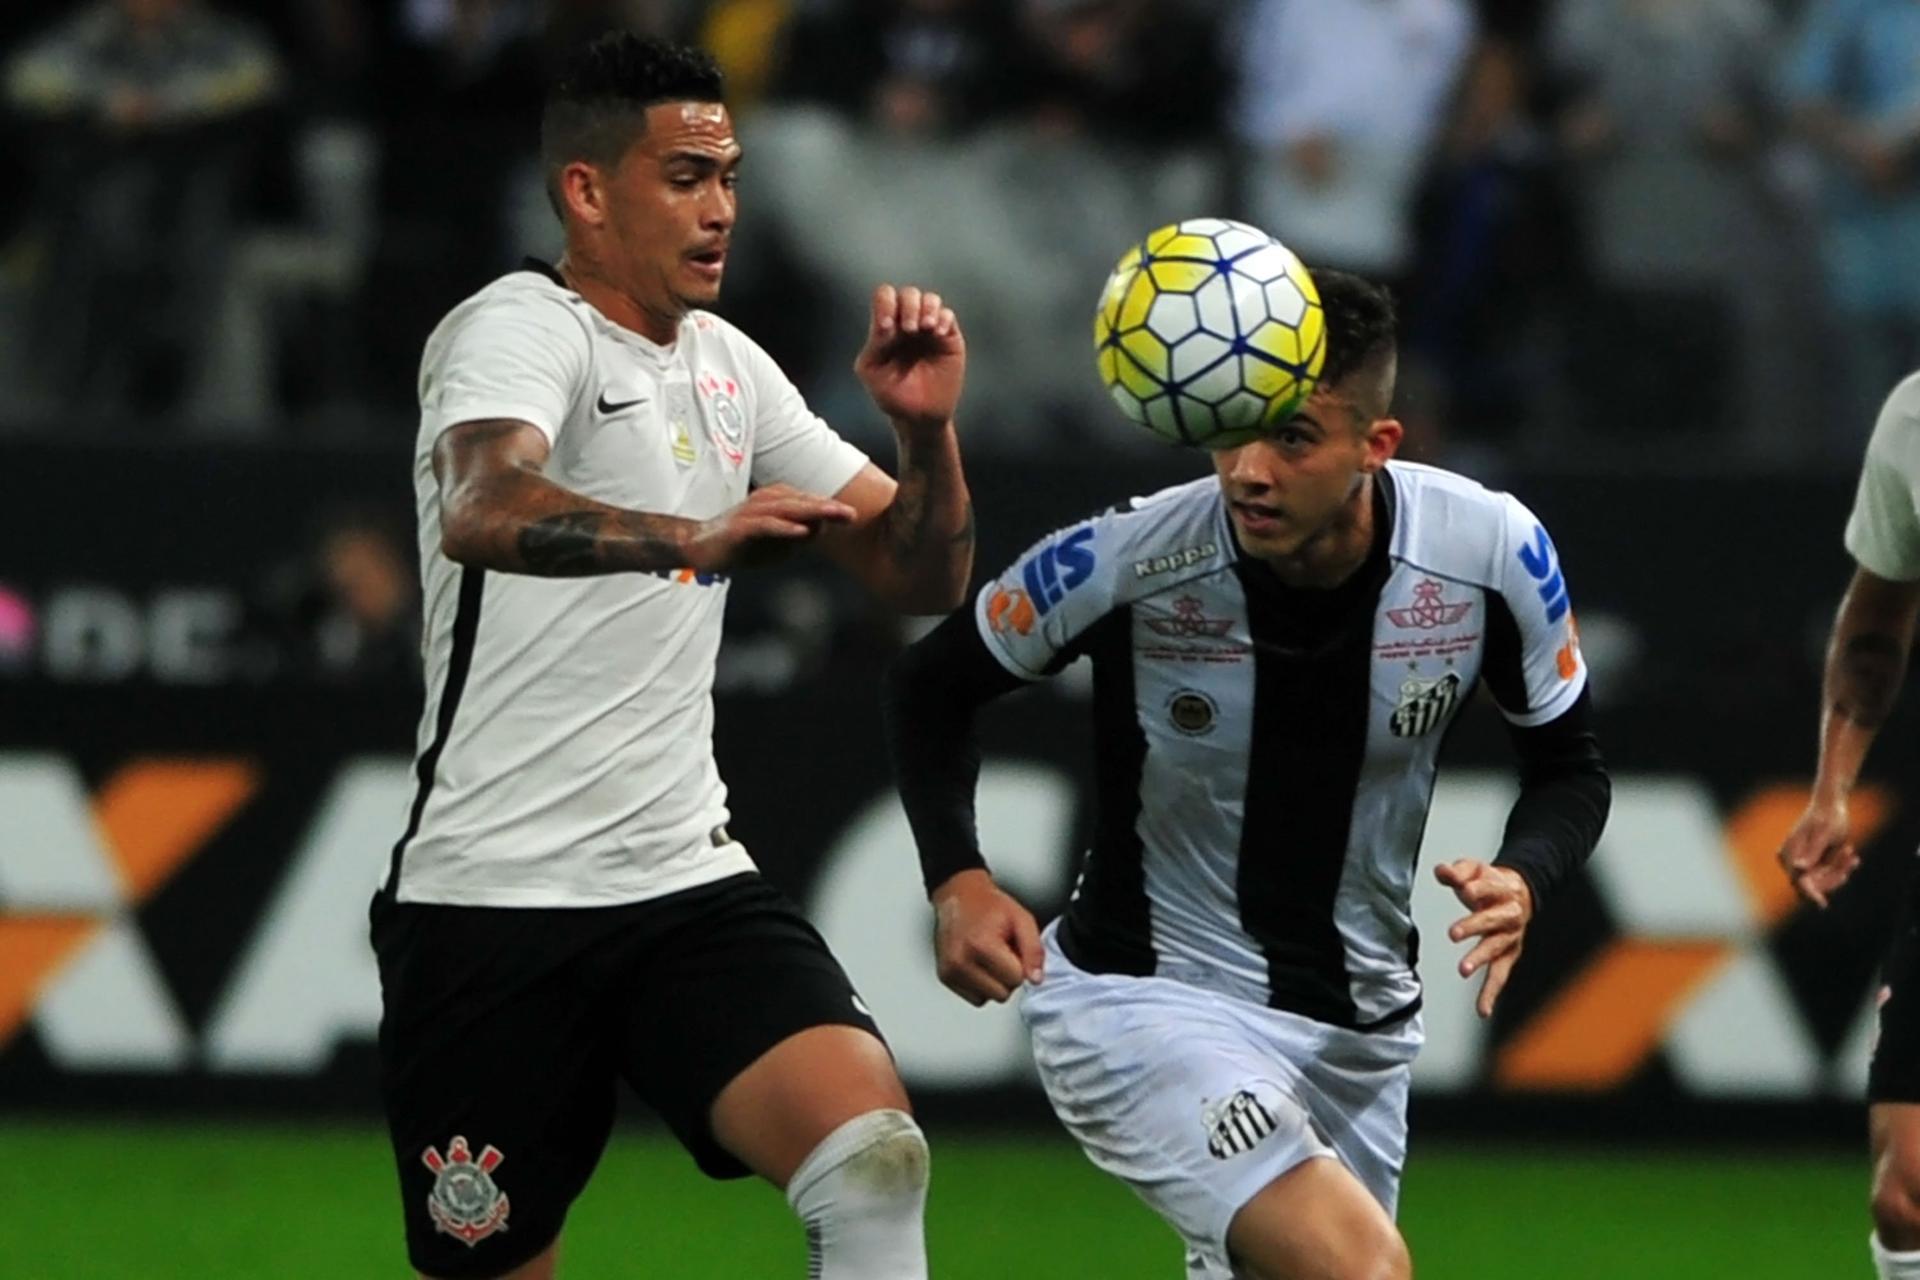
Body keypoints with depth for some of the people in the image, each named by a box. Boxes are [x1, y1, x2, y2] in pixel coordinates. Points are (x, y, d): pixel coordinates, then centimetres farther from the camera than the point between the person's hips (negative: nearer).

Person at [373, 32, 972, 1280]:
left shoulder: (728, 367, 13)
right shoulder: (518, 328, -9)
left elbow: (922, 576, 15)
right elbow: (482, 512, -32)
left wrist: (928, 428, -4)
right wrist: (691, 539, -48)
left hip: (689, 887, 5)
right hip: (491, 903, -5)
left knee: (875, 1155, -20)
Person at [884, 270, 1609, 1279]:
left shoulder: (1492, 552, -15)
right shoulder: (1125, 562, -21)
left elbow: (1569, 767, 2)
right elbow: (932, 688, -3)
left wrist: (1519, 880, -20)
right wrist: (957, 882, -18)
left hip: (1358, 1029, 5)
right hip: (1139, 999, -5)